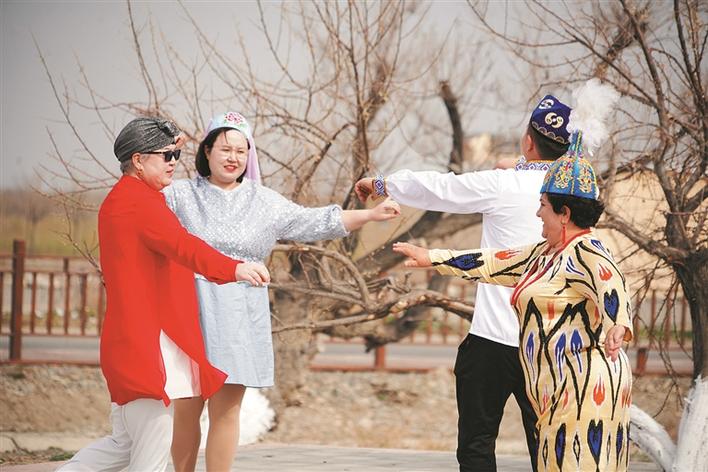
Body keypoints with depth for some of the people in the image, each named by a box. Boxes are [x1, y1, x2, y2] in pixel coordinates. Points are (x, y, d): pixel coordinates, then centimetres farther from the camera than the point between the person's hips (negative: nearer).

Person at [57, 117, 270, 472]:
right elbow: (183, 246, -31)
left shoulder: (122, 200, 21)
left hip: (132, 344, 11)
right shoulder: (139, 201, -13)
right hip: (148, 346, -11)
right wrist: (233, 269, -44)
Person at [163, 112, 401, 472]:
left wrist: (371, 215, 0)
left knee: (225, 411, 1)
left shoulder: (264, 202, 10)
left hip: (238, 319, 1)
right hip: (191, 313, -1)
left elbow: (314, 223, 8)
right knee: (186, 411, 1)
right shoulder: (182, 195, 6)